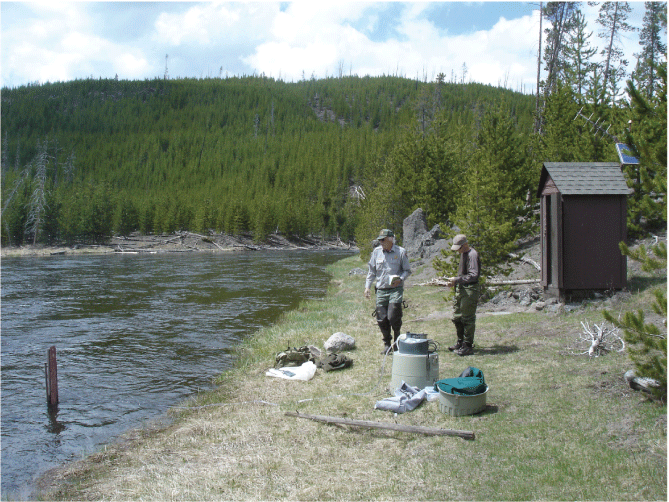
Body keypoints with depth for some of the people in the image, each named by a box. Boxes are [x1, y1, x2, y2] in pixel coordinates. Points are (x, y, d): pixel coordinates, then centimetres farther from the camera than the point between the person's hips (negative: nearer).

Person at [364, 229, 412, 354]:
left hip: (395, 289, -3)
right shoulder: (377, 251, 9)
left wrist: (400, 279, -12)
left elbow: (407, 270, 7)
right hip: (381, 290, 3)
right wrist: (367, 286, 9)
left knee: (393, 317, -12)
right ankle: (387, 344, 17)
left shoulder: (401, 252, 0)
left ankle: (397, 343, 10)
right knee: (381, 319, 0)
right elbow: (372, 271, 17)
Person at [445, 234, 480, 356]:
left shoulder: (472, 255, -15)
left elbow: (473, 275, -22)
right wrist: (454, 282, 12)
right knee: (457, 317, 16)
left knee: (468, 319, -4)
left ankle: (468, 346, 4)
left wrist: (457, 280, -21)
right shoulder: (463, 254, 16)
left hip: (470, 290, -10)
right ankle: (460, 342, 28)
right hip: (460, 289, 10)